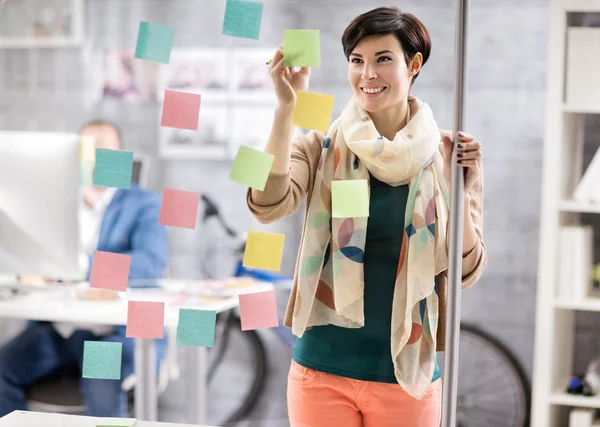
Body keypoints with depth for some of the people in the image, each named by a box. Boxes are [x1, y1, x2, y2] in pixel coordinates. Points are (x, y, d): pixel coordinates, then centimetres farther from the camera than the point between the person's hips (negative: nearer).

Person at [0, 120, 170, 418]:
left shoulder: (143, 205, 4)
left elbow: (151, 263, -14)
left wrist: (83, 263, -23)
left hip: (117, 330, -4)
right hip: (56, 328, 5)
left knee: (103, 387, -34)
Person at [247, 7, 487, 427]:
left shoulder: (448, 155, -1)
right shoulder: (322, 149, -1)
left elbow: (464, 273, -2)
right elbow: (268, 206, -19)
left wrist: (462, 188, -16)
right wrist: (286, 108, -26)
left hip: (408, 374, 0)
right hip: (323, 369, 0)